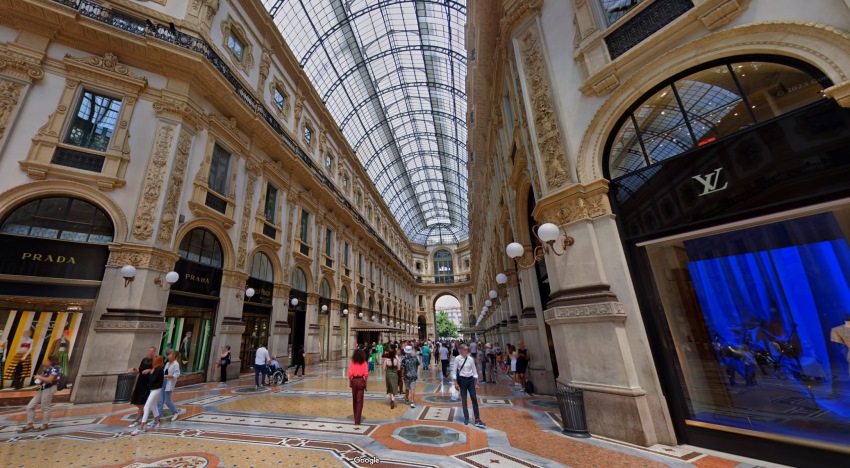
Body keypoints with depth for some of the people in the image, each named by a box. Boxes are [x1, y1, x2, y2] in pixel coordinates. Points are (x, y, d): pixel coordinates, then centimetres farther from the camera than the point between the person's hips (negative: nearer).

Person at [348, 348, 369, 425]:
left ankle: (356, 418, 31)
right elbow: (366, 374, -8)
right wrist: (365, 383, 3)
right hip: (361, 381, -1)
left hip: (354, 381, 2)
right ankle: (357, 420, 3)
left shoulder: (352, 363, -3)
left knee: (354, 400, 18)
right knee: (359, 401, 4)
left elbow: (350, 373, -7)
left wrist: (350, 382, 5)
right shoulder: (364, 363, -4)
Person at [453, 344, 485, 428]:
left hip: (470, 380, 2)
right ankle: (466, 418, 28)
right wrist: (456, 383, -8)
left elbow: (474, 371, 5)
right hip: (462, 379, -2)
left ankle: (477, 420, 8)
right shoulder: (457, 359, -10)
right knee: (464, 400, 9)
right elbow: (454, 371, -5)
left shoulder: (470, 359, -3)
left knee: (474, 399, -1)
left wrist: (476, 383, 6)